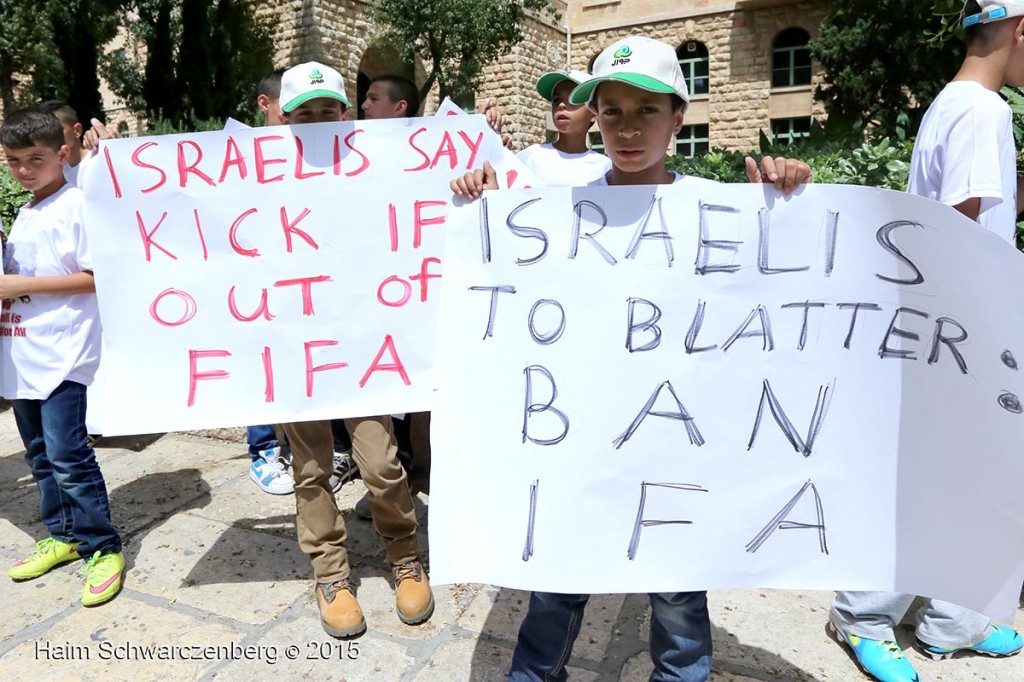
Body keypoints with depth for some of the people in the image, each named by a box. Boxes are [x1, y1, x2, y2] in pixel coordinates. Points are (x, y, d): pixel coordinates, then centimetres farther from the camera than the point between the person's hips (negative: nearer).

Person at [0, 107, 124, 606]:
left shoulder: (78, 205, -9)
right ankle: (62, 535, 29)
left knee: (67, 454, -9)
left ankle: (103, 549, 4)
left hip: (62, 354, -9)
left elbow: (97, 277, -16)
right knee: (40, 454, 15)